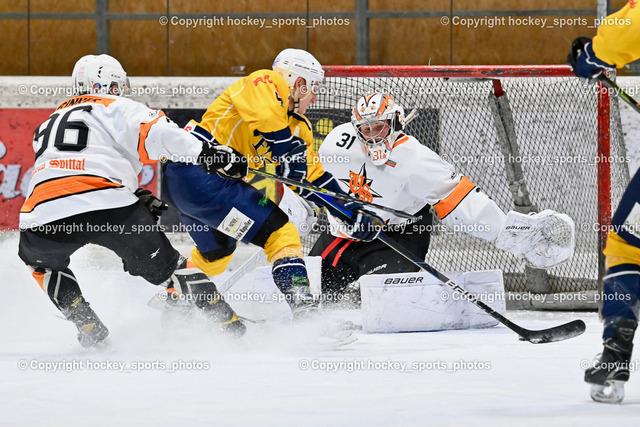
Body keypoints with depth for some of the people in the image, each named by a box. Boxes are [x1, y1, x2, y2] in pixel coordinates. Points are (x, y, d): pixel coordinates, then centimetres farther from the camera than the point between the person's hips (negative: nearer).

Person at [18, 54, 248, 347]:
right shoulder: (118, 108, 18)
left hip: (44, 213, 3)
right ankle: (228, 322, 11)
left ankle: (90, 331, 20)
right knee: (163, 265, 17)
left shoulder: (49, 124, 35)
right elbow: (156, 132, -3)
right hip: (110, 208, -3)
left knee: (41, 259, 34)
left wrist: (138, 198, 29)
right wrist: (204, 153, -12)